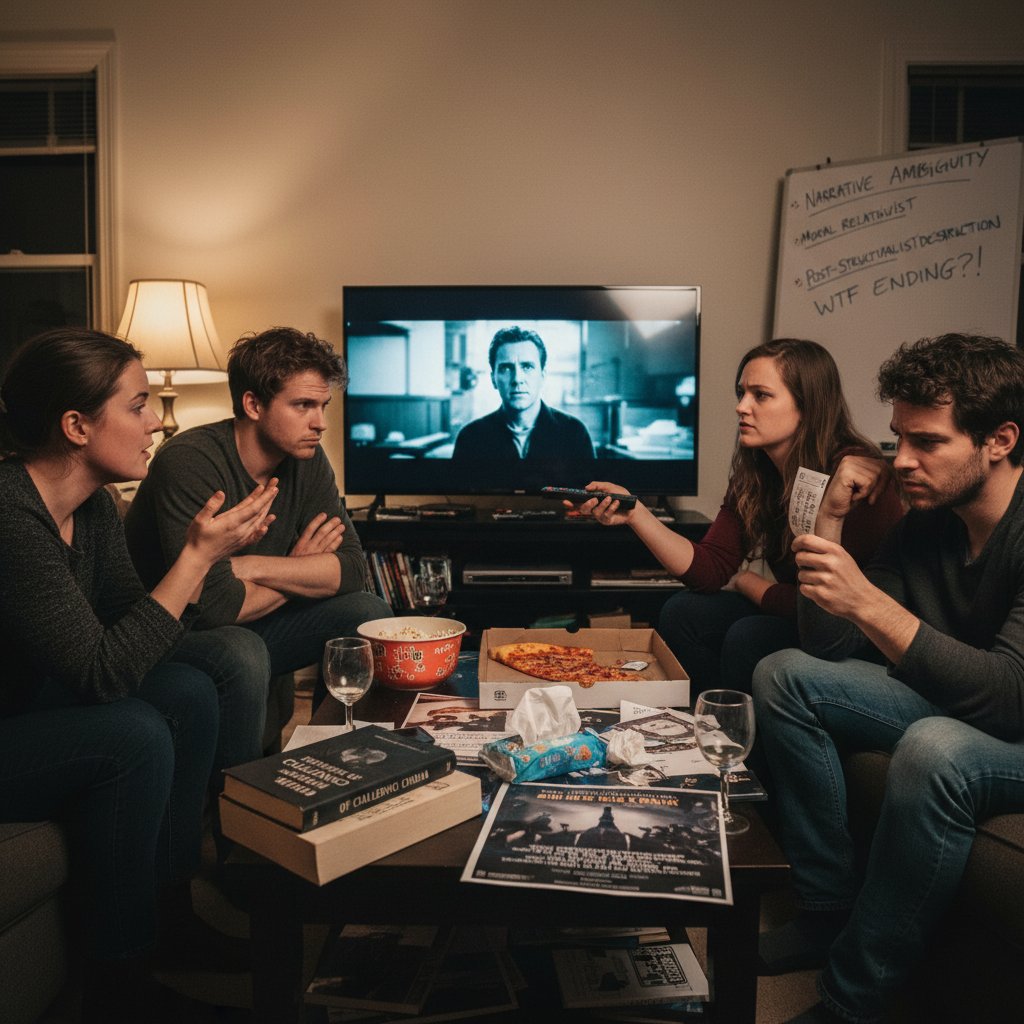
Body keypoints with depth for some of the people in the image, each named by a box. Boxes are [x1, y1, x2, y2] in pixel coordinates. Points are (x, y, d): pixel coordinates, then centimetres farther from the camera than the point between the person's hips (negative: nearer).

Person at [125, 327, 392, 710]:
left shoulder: (306, 458, -4)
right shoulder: (191, 462, -25)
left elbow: (352, 569, -9)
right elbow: (213, 605, -32)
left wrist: (251, 567, -23)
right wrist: (298, 575, -13)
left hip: (246, 623, 7)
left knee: (368, 613, -7)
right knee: (242, 656, -36)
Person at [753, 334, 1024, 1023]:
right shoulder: (927, 522, -1)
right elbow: (828, 648, -2)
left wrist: (867, 601, -39)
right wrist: (832, 522, -12)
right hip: (951, 707, 8)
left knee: (934, 749, -38)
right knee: (784, 676, -3)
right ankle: (830, 911, 1)